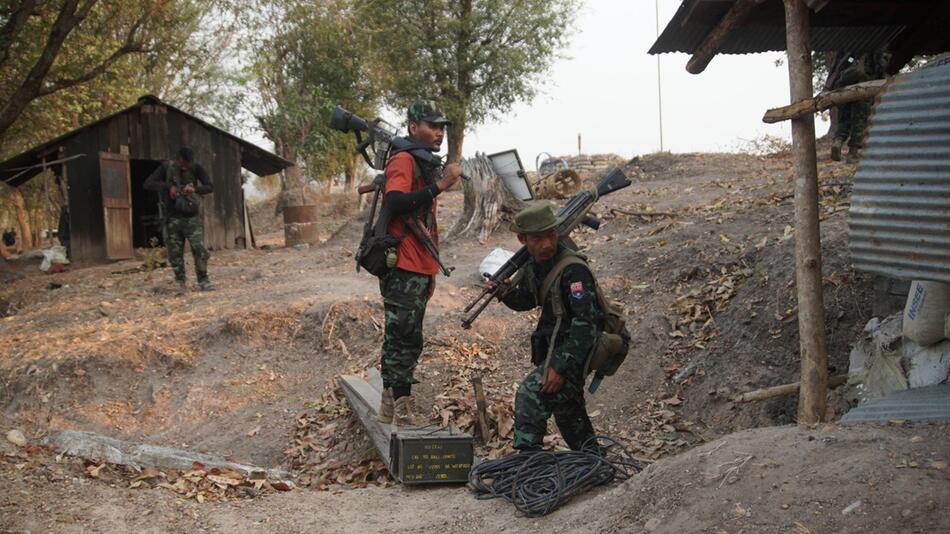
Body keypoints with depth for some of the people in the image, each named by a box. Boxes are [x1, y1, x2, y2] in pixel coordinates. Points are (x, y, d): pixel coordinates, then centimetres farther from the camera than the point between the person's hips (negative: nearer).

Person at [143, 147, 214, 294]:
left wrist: (195, 189, -28)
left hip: (192, 217, -1)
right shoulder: (166, 167, -3)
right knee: (175, 253, 2)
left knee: (200, 250, -11)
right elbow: (148, 183, -7)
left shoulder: (197, 169, -2)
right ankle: (181, 284, 12)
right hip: (173, 219, 1)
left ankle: (203, 280, 1)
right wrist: (168, 187, -20)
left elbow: (210, 186, -9)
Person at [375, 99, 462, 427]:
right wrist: (439, 185, -29)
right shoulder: (403, 160, -9)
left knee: (405, 339, 13)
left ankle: (391, 406, 20)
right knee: (405, 338, -9)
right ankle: (402, 410, -6)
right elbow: (395, 203, -26)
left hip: (419, 270, 10)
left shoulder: (427, 165, 20)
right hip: (403, 267, -10)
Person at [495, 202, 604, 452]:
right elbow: (527, 300, 19)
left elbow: (585, 323, -29)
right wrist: (507, 291, -4)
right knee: (567, 411, 22)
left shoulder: (573, 270, -25)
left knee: (530, 395, -23)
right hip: (553, 347, 10)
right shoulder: (534, 266, 1)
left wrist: (562, 367, -30)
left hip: (576, 350, -10)